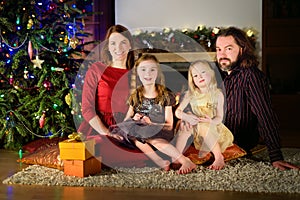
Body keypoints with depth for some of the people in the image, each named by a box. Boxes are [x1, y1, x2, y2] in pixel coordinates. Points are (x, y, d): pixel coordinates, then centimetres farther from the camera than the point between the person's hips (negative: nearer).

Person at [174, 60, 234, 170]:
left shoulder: (217, 94, -9)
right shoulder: (190, 94, -4)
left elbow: (219, 117, -10)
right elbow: (177, 111, -8)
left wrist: (211, 121, -34)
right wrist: (187, 117, -31)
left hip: (212, 127, -3)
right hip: (195, 128, 3)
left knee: (204, 127, -34)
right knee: (185, 122, -26)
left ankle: (219, 157, -23)